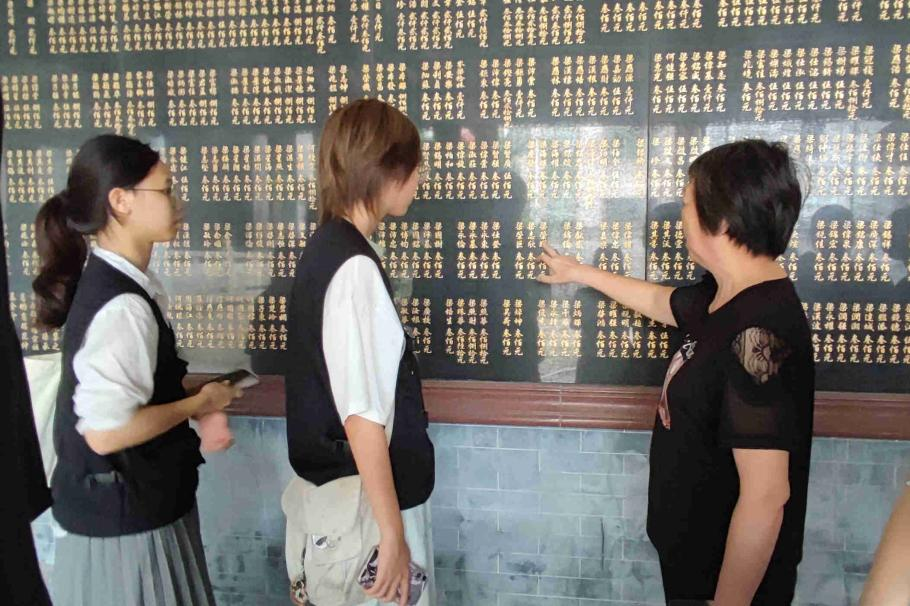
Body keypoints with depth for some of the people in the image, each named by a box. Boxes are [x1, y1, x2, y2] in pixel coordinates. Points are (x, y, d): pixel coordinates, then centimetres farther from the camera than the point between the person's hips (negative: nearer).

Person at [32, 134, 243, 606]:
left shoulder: (107, 282, 3)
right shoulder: (123, 306, -26)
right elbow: (105, 431, -29)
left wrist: (189, 392, 5)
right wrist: (198, 403, -17)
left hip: (124, 503, 9)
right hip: (124, 515, -9)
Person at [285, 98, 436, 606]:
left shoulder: (326, 247, 4)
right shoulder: (355, 267, -24)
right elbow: (363, 416, -25)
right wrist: (393, 533, -19)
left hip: (335, 485, 9)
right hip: (365, 503, -9)